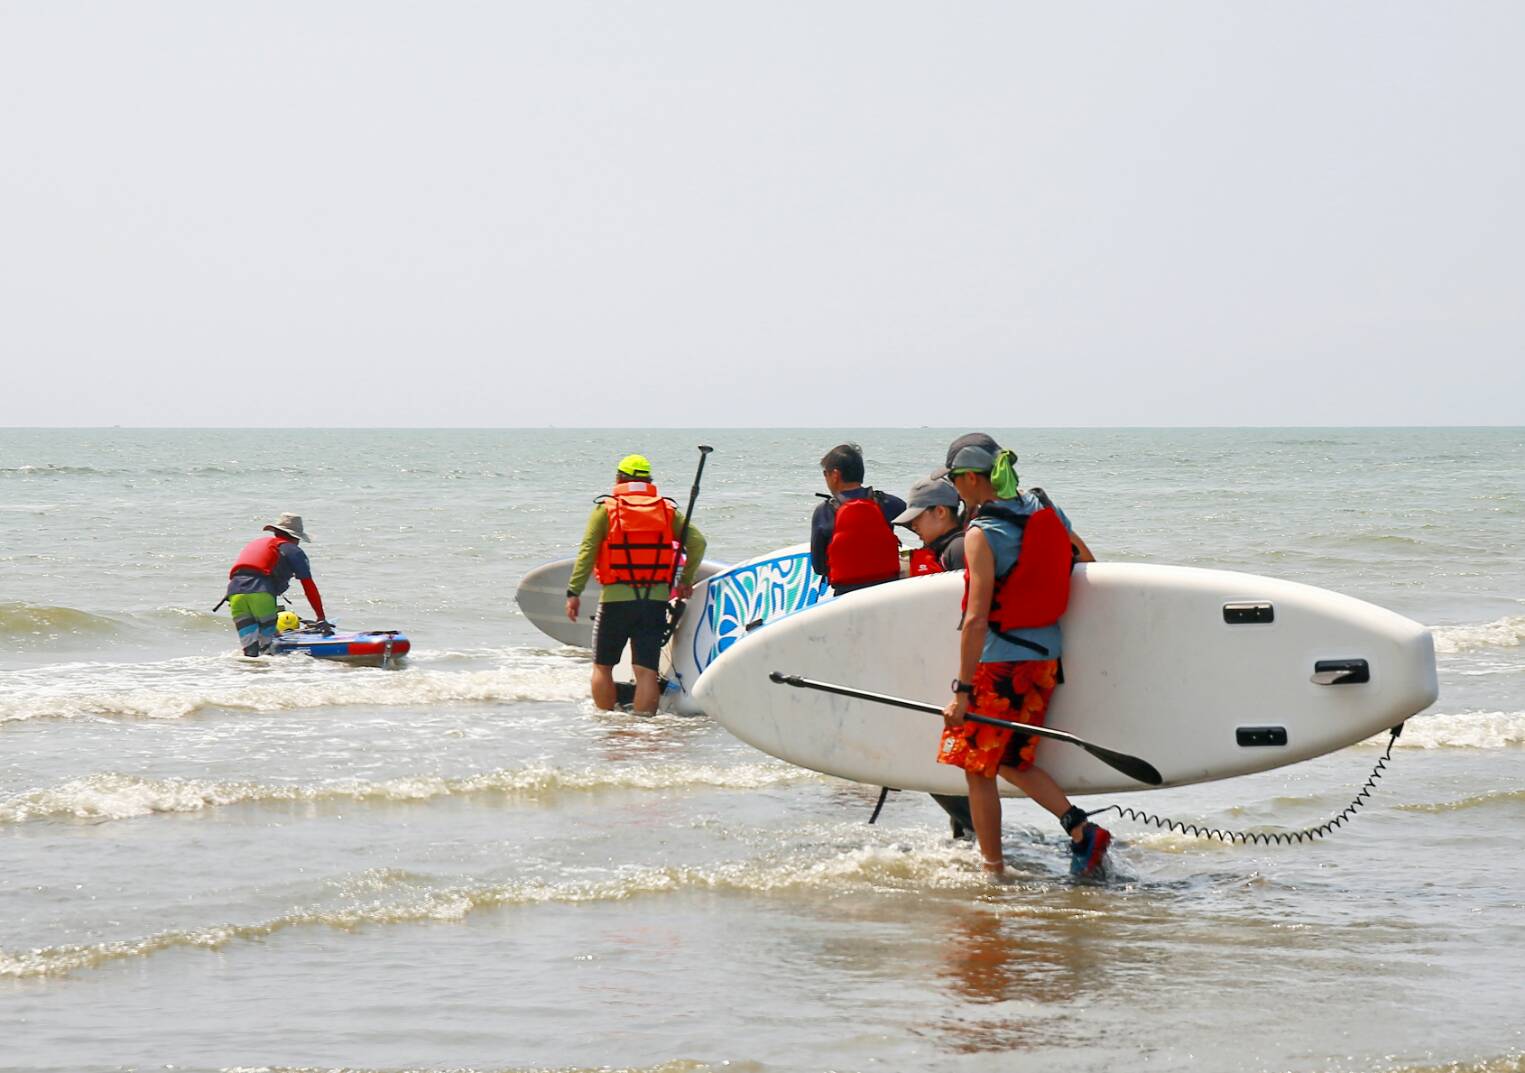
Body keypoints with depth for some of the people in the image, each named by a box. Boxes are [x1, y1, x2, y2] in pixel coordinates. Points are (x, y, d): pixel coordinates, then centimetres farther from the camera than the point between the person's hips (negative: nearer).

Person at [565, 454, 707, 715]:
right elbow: (697, 542, 1)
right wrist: (686, 582, 11)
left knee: (602, 667, 14)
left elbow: (587, 550, -7)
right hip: (656, 600, 2)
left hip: (615, 598, -2)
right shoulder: (667, 509, 8)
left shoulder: (606, 508, 2)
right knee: (646, 671, -1)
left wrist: (574, 592, -8)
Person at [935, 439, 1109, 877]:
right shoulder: (1048, 512, 6)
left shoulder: (981, 534, -15)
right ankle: (1082, 830, 3)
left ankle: (993, 870, 6)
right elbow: (1088, 564, 20)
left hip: (1000, 661, -8)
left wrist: (963, 689, -19)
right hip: (1046, 657, 8)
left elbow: (977, 618, -20)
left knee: (979, 769, 4)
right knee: (1010, 763, 18)